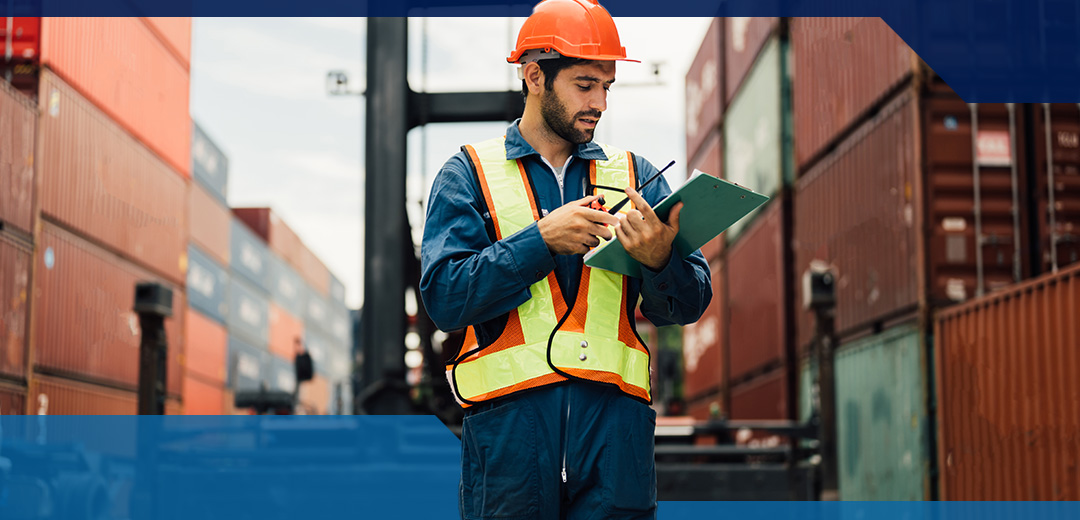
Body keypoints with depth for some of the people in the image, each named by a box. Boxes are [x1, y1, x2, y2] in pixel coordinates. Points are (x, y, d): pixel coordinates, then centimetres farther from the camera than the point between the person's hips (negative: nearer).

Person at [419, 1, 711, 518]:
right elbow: (444, 295, -6)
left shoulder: (633, 174, 15)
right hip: (510, 416, -2)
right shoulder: (468, 174, 8)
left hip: (616, 416, 2)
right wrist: (543, 240, -13)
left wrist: (658, 260, -15)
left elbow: (688, 304, 7)